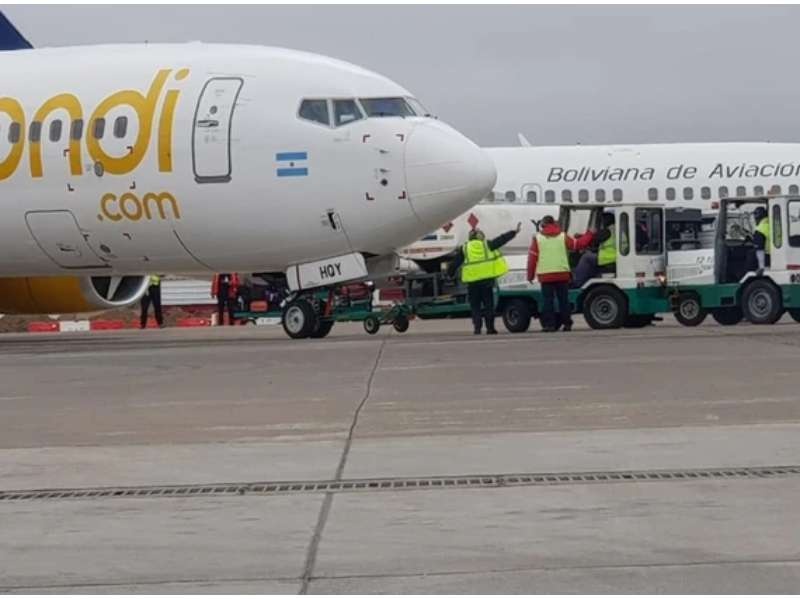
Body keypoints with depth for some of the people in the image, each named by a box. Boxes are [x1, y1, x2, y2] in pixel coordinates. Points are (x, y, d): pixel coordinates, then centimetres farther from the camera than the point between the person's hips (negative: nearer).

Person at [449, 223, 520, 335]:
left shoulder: (464, 248, 8)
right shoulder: (487, 245, 7)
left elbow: (455, 263, 7)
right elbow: (502, 239, 12)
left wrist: (451, 274, 16)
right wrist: (515, 232, 21)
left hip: (472, 281, 0)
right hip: (487, 279, 0)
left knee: (475, 306, 6)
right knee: (488, 304, 8)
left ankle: (477, 327, -4)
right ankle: (490, 328, 5)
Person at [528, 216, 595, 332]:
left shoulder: (537, 238, 3)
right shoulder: (563, 237, 6)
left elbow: (532, 258, 2)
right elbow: (579, 244, 12)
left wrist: (530, 275, 9)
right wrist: (590, 234, 28)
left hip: (545, 275, -1)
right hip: (562, 274, 2)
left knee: (547, 300, 1)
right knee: (563, 299, 9)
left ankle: (549, 324, -4)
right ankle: (567, 323, 8)